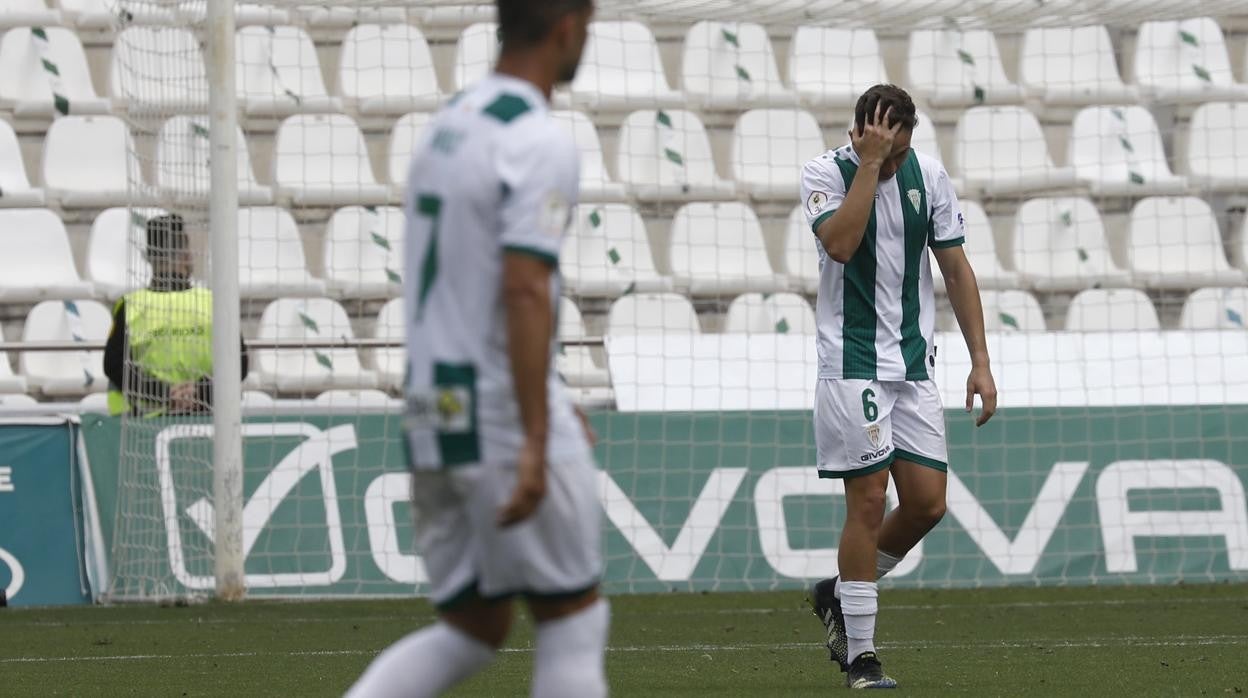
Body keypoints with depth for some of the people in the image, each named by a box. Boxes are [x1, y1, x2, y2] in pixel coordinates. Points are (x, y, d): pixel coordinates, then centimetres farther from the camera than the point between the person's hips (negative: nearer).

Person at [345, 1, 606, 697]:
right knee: (572, 616, 4)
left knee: (472, 628, 11)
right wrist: (536, 443, -24)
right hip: (507, 421, -8)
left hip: (437, 409, 8)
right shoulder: (542, 144, -13)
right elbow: (524, 290, -22)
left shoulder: (448, 125, 14)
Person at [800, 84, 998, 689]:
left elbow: (957, 270, 9)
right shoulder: (825, 172, -8)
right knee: (867, 501, -8)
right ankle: (860, 656, -1)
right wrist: (870, 163, -25)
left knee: (926, 503, 0)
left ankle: (839, 594, 23)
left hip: (913, 365, 5)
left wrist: (980, 362, 5)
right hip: (852, 362, -5)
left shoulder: (928, 175, 4)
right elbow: (840, 243, -27)